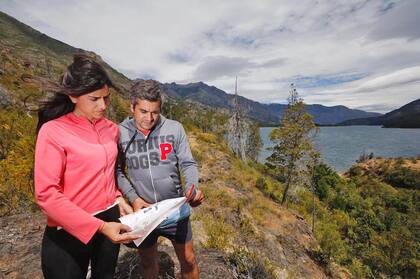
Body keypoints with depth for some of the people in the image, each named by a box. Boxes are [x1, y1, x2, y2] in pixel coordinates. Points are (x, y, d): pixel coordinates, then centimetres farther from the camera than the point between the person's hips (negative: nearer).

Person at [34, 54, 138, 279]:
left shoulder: (111, 129, 0)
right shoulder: (53, 132, -15)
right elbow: (46, 194, -18)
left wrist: (117, 198, 0)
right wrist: (99, 227, -23)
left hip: (110, 219, 5)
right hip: (69, 231, -5)